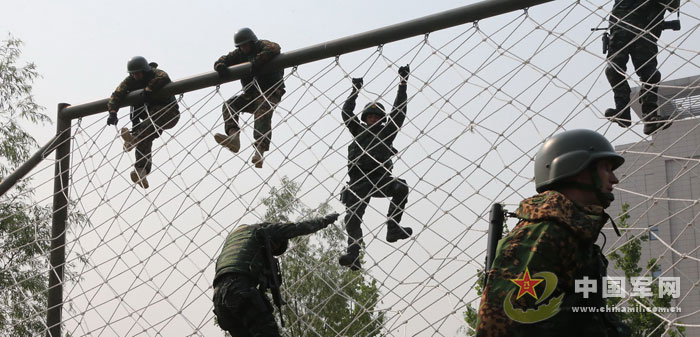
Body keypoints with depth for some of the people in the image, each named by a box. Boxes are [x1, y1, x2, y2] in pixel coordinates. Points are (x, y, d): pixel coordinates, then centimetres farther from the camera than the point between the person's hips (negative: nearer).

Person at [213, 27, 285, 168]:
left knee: (262, 115, -30)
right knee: (229, 105, -14)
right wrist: (220, 65, -18)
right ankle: (234, 137, -34)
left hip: (270, 92, -7)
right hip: (251, 95, 7)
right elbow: (225, 59, 8)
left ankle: (260, 150, -46)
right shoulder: (239, 54, 15)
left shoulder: (262, 46, -2)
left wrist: (257, 62, -31)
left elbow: (274, 48, -25)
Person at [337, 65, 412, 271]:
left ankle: (393, 228, -26)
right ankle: (353, 255, -17)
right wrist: (355, 91, 11)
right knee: (352, 216, -11)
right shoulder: (359, 131, 18)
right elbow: (347, 113, 13)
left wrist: (403, 85, 8)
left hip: (380, 179, -1)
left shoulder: (387, 132, 14)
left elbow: (399, 111, 9)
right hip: (359, 181, 1)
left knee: (401, 188, -29)